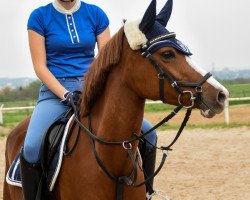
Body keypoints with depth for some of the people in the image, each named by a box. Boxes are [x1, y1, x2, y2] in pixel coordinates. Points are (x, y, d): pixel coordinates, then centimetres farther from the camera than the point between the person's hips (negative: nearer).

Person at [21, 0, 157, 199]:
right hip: (56, 91, -3)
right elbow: (40, 66, -4)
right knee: (31, 149, -31)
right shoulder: (39, 17, 0)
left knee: (147, 132, -11)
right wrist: (66, 95, -17)